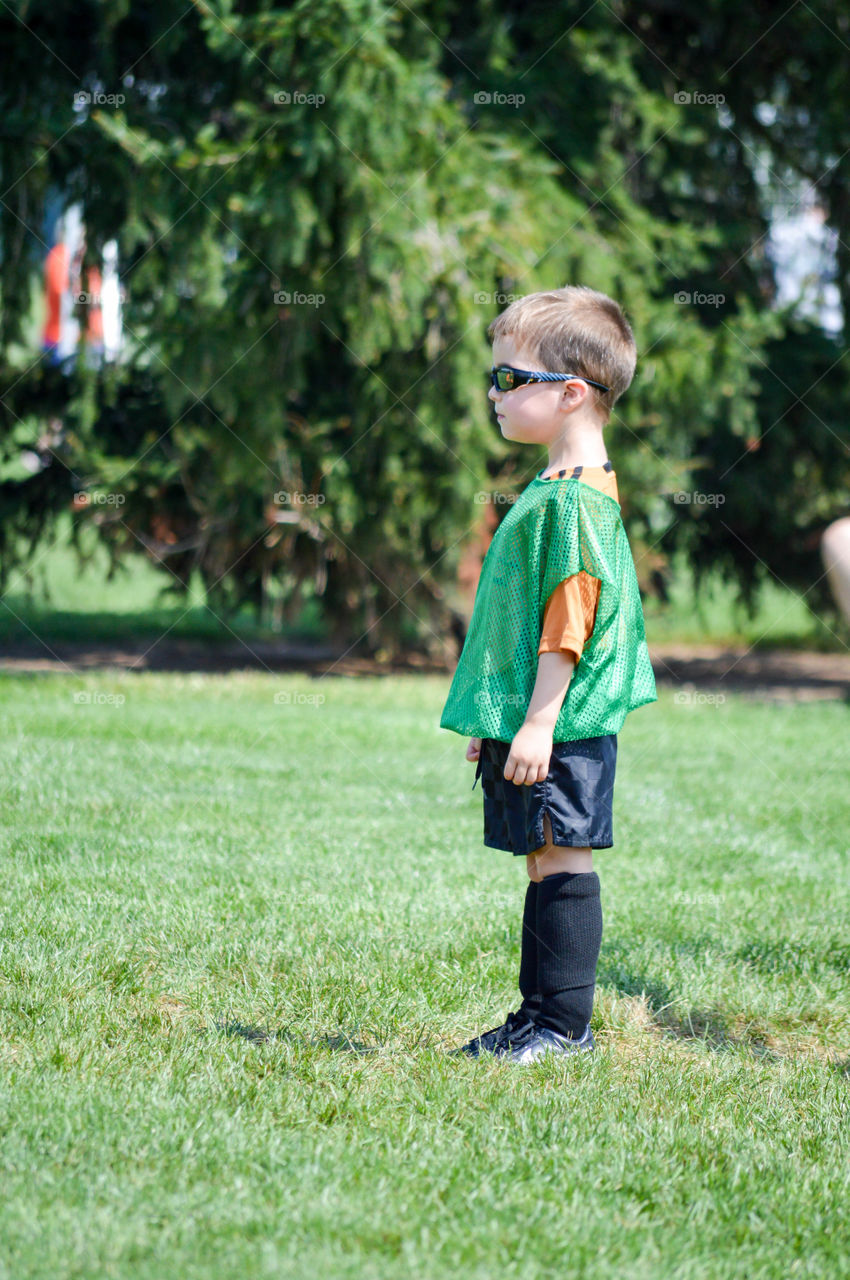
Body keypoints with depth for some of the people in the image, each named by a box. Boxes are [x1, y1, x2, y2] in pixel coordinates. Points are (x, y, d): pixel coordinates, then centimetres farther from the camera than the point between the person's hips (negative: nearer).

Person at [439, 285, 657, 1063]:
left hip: (563, 732, -10)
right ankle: (540, 1014, 18)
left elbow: (569, 619, -19)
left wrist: (539, 722, -20)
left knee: (562, 861, -5)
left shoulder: (577, 500, -15)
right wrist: (493, 718, 24)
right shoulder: (551, 490, 16)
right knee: (545, 865, 12)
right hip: (526, 722, 10)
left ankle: (565, 1025, -1)